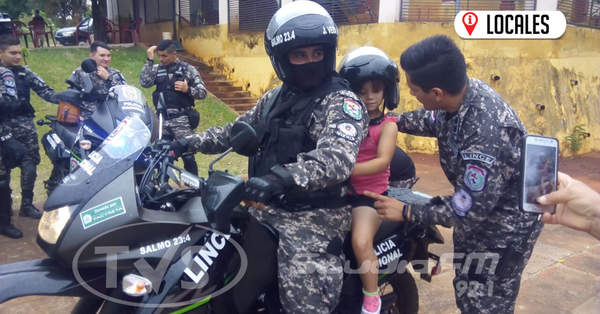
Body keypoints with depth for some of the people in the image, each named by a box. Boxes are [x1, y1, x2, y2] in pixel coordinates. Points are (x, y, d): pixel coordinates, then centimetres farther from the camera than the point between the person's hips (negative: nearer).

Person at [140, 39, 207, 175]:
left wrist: (188, 89, -18)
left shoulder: (188, 69, 0)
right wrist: (150, 60, -8)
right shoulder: (156, 69, 8)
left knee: (187, 155, 2)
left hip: (181, 119, -3)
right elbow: (144, 83, -9)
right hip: (162, 119, 4)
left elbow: (203, 92, -1)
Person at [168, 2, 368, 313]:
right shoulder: (275, 98, 12)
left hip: (315, 217, -7)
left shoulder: (342, 101, -12)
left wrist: (283, 177, -45)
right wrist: (191, 142, 10)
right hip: (268, 207, 8)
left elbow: (337, 157, -29)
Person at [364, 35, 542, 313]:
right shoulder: (465, 91, -13)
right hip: (479, 207, 8)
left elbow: (467, 211, -31)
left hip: (504, 229, -8)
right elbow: (433, 121, 11)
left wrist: (406, 212, -23)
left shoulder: (485, 135, -39)